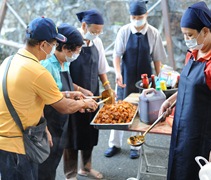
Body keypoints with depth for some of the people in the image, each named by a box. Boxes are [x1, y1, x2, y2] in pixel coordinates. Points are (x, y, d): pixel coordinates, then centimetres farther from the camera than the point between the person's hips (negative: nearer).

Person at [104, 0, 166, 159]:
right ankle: (115, 144, 26)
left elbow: (157, 59, -1)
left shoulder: (153, 33, -9)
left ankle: (135, 146, 25)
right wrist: (118, 73, -23)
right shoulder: (124, 31, -9)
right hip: (126, 79, 1)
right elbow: (117, 55, -9)